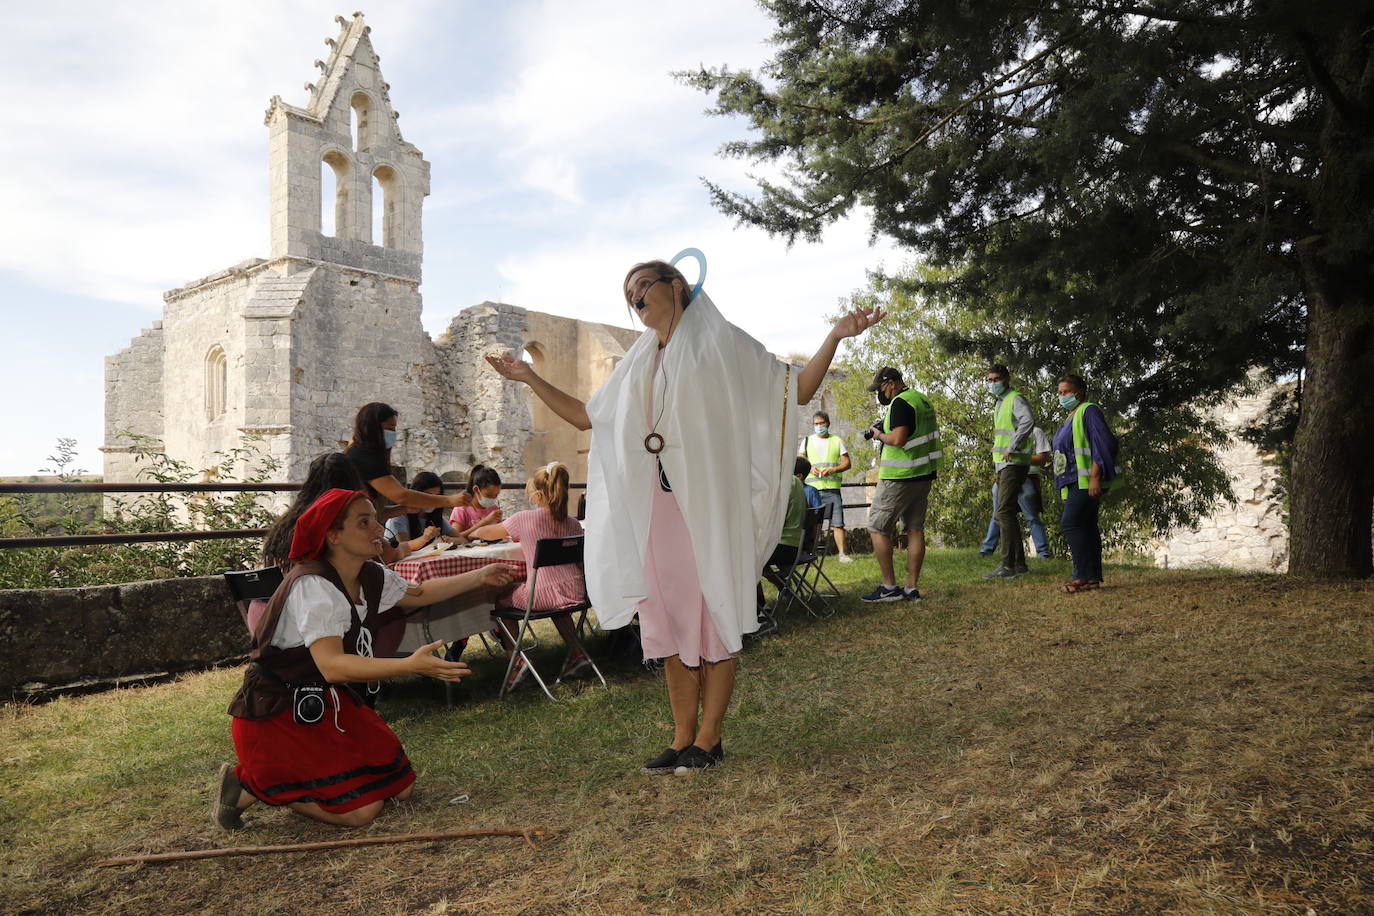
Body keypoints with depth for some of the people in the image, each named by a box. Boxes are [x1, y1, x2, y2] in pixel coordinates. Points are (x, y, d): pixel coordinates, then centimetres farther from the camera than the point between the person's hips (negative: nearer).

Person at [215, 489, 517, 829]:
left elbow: (418, 594, 19)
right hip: (277, 712, -8)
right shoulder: (313, 586, -26)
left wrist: (480, 577, 12)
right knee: (360, 809, -16)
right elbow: (332, 666, -38)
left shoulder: (371, 576, -1)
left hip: (328, 701, 9)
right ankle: (251, 784, 3)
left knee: (400, 786, 4)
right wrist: (412, 665, -47)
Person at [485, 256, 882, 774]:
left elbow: (796, 392, -1)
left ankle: (709, 740, 9)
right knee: (667, 619, 5)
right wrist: (530, 379, 22)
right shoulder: (638, 365, 19)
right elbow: (586, 417, 25)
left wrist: (834, 337, -13)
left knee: (713, 614, -1)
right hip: (655, 507, 5)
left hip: (709, 504, -5)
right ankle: (683, 738, 15)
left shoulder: (720, 344, 3)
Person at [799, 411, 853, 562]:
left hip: (832, 489, -1)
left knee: (838, 523, -7)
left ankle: (842, 554, -6)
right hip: (812, 488, 1)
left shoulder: (837, 441, 11)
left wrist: (834, 469, -12)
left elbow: (847, 463, 7)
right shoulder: (807, 441, 14)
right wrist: (810, 467, -10)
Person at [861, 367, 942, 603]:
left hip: (900, 477, -9)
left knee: (878, 528, -1)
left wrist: (879, 435, -6)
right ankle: (912, 589, 10)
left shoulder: (900, 403, -14)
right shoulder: (922, 400, 16)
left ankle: (889, 586, -1)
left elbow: (898, 439, -24)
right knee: (915, 530, 8)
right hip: (924, 475, 9)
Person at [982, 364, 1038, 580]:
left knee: (1004, 511, -14)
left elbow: (1028, 421, -27)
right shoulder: (1000, 403, 21)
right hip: (1003, 465, 10)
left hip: (1014, 463, -10)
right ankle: (1019, 563, 17)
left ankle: (1008, 566, -14)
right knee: (1007, 513, 11)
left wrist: (1011, 448, -25)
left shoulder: (1016, 399, -8)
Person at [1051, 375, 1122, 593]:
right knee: (1087, 526, 8)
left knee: (1071, 523, -18)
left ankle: (1084, 575, -17)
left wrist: (1095, 477, -23)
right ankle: (1094, 576, 9)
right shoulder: (1071, 418, 24)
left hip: (1087, 482, -10)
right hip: (1075, 483, 10)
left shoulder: (1089, 411, -6)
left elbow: (1103, 444, -16)